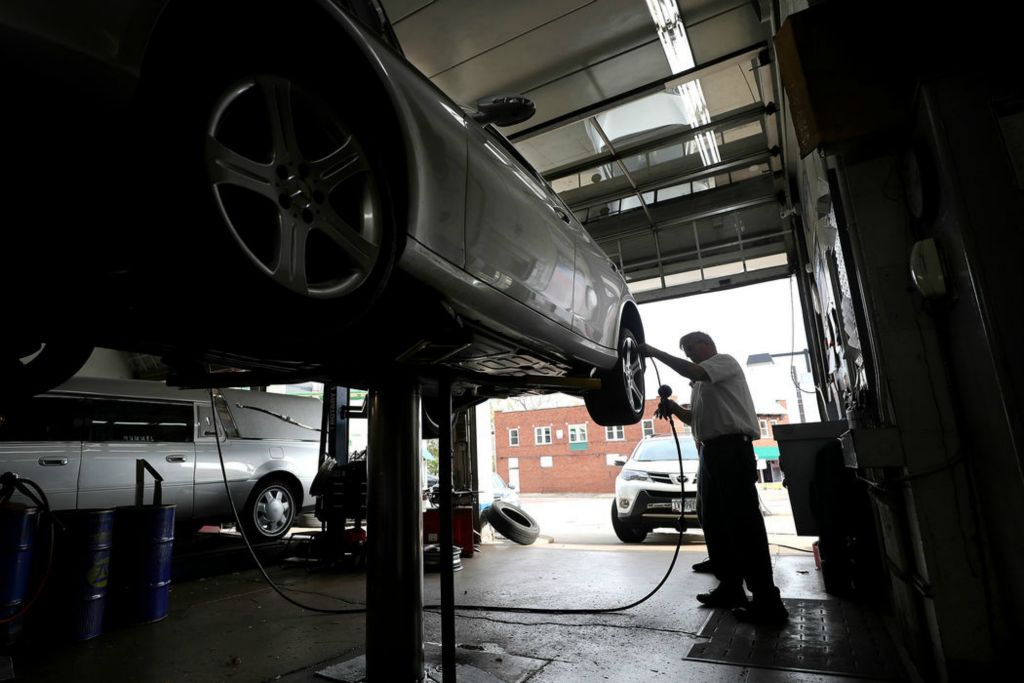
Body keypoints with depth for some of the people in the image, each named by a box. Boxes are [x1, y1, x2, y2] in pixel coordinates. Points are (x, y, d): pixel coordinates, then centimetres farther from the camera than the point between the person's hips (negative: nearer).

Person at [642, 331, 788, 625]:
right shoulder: (700, 384, 28)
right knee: (714, 521, 10)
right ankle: (730, 587, 19)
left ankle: (767, 601, -9)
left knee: (743, 522, -12)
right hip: (711, 450, 10)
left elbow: (693, 371, -19)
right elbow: (693, 418, 25)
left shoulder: (724, 361, 1)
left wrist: (654, 352, -15)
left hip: (733, 447, -10)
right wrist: (673, 407, 5)